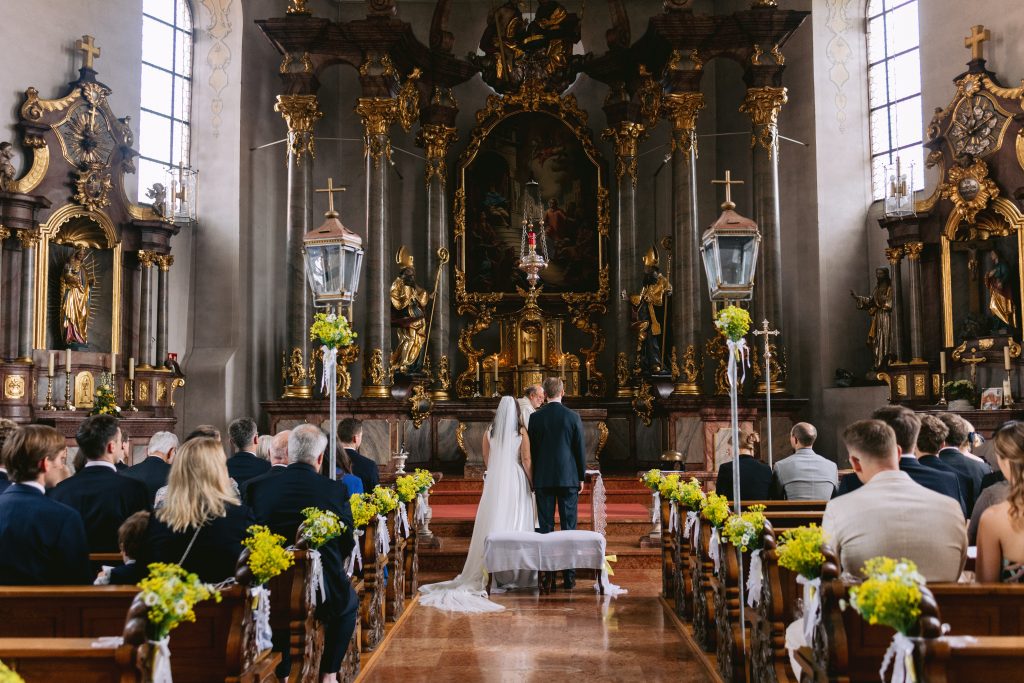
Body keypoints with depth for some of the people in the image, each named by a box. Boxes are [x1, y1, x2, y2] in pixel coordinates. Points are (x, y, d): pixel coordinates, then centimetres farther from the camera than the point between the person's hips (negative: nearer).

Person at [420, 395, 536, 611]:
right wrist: (532, 481, 3)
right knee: (516, 523, 3)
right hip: (516, 481, -3)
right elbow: (526, 460, -8)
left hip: (494, 481, 3)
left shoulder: (489, 431, 4)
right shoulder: (521, 431, -6)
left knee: (493, 523, 8)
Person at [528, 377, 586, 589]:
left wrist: (533, 479, 12)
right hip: (568, 478, 0)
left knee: (545, 528, 5)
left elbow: (531, 450, 3)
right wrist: (581, 477, 10)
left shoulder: (535, 418, -1)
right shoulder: (573, 417, -2)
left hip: (543, 478, 1)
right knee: (568, 528, 3)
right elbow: (580, 449, 0)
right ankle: (569, 577, 4)